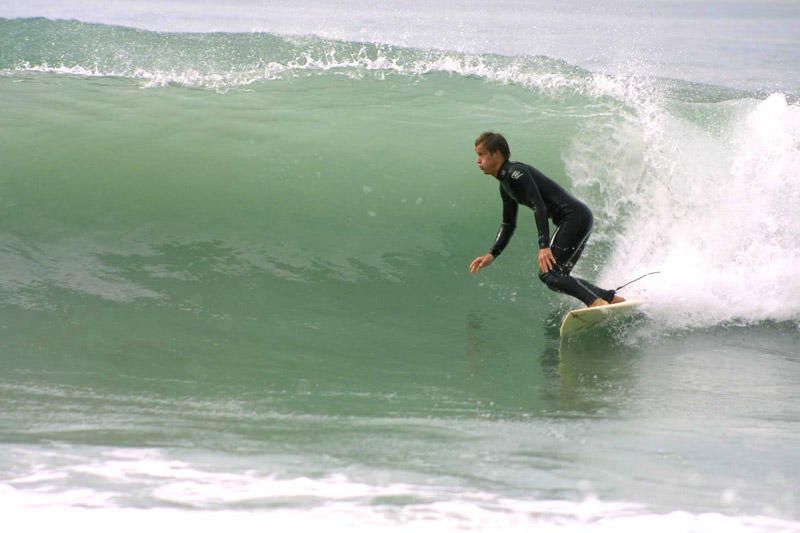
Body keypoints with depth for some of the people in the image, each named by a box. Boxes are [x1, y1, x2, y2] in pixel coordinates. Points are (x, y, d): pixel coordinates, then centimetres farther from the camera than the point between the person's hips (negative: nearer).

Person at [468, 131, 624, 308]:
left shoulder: (516, 172, -11)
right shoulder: (505, 185, 20)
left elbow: (539, 206, -22)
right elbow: (508, 225, 26)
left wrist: (544, 246, -30)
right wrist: (492, 255, 17)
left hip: (575, 216, -10)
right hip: (575, 220, 10)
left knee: (549, 273, -18)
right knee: (557, 276, 11)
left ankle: (597, 302, -28)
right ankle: (612, 298, 10)